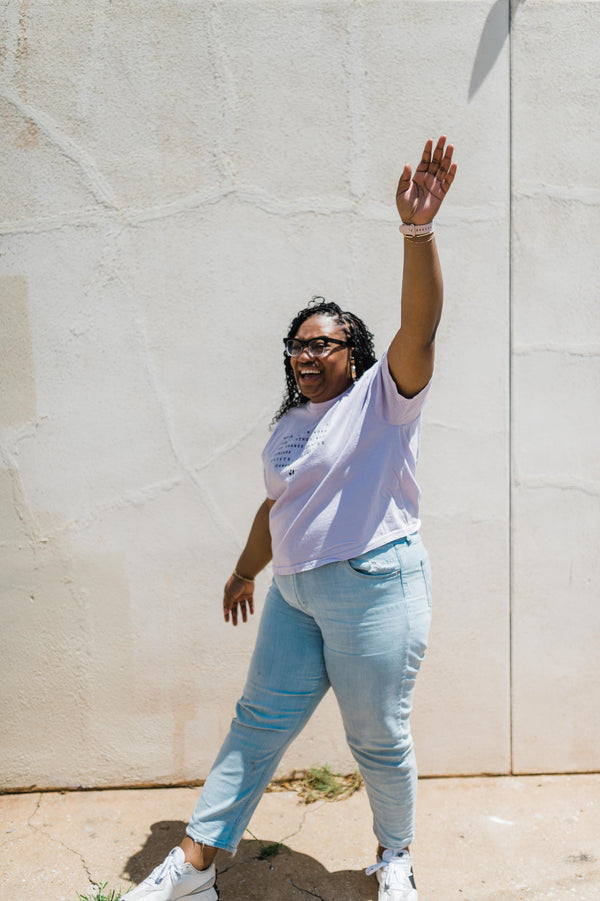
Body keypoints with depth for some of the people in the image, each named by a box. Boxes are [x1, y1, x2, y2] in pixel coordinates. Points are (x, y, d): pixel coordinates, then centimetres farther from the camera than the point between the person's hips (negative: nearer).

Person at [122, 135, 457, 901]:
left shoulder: (382, 397, -7)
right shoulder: (288, 423, 13)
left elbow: (420, 324, -24)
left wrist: (417, 229, -36)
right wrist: (246, 572, 29)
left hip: (374, 586, -6)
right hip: (296, 592, 6)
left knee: (378, 737, 9)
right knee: (258, 722, 12)